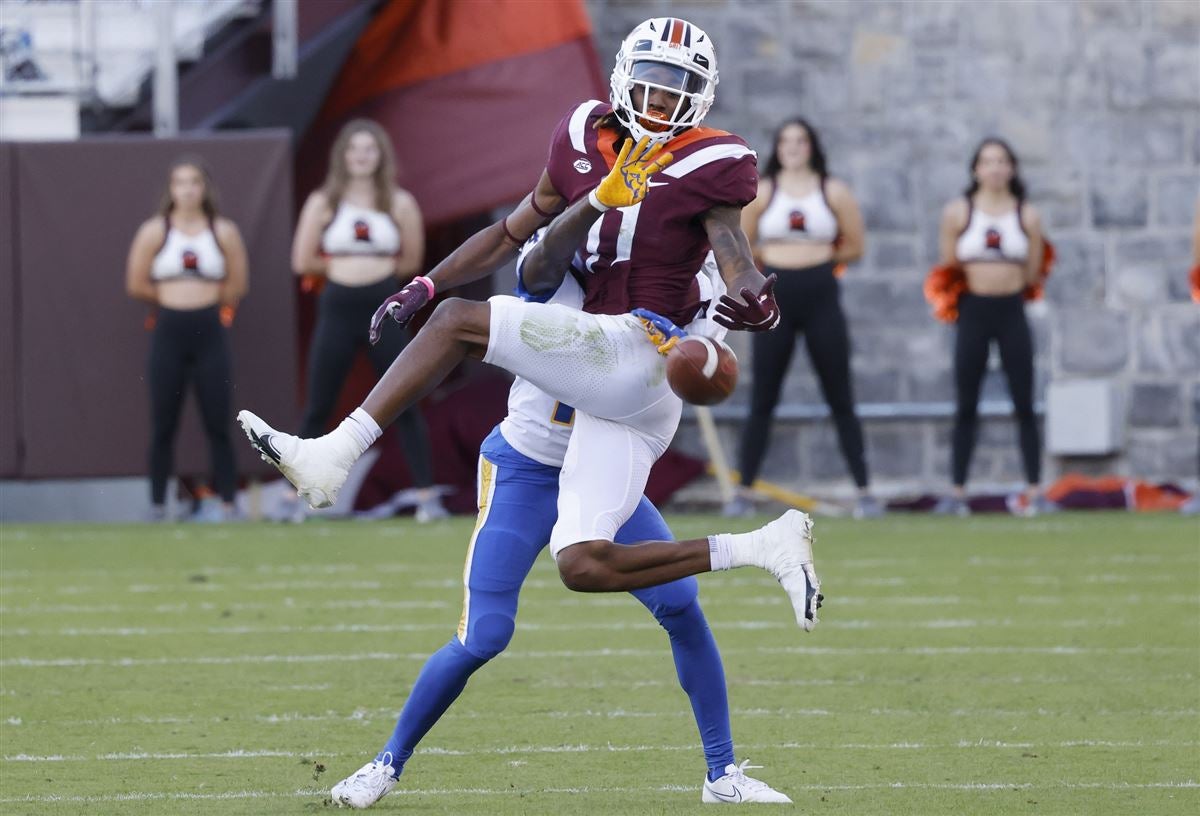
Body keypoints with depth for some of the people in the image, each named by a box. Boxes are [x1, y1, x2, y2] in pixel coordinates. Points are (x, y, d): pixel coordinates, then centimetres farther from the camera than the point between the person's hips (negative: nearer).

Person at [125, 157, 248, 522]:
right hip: (169, 331, 0)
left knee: (218, 425, -1)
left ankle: (227, 504, 2)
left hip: (210, 331, 0)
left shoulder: (223, 232, 3)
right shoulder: (155, 231, 2)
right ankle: (157, 505, 8)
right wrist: (174, 299, 8)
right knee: (163, 426, 2)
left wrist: (202, 300, 9)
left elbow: (237, 286, 7)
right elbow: (136, 284, 4)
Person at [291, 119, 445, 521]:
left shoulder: (399, 203, 5)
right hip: (338, 310, 0)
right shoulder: (324, 202, 4)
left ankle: (427, 495, 2)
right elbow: (303, 261, 2)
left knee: (405, 405, -1)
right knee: (317, 409, 4)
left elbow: (412, 261, 9)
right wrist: (343, 266, 4)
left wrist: (367, 266, 5)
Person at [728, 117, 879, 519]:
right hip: (775, 299, 0)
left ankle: (864, 490, 4)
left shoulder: (833, 191, 5)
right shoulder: (761, 192, 4)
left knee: (840, 399, 2)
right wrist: (779, 262, 6)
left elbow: (854, 246, 8)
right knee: (762, 401, 1)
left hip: (821, 296, 0)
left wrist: (818, 259, 5)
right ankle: (744, 491, 6)